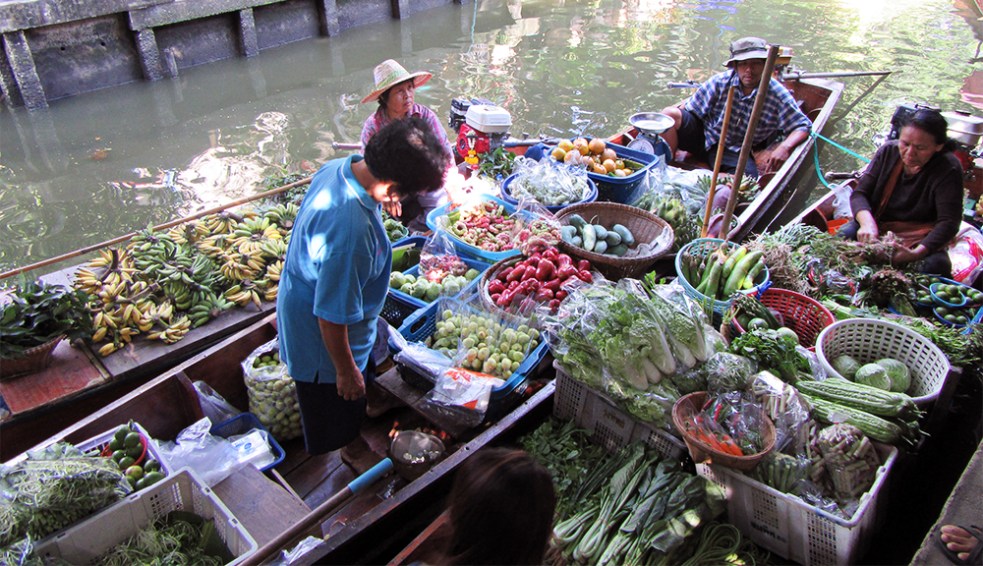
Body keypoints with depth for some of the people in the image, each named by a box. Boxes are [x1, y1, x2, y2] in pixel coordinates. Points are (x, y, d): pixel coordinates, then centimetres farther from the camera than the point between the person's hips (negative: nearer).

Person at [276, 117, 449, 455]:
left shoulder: (338, 168, -13)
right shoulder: (351, 231, -42)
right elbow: (331, 315, -32)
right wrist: (346, 370, -16)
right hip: (324, 346, -9)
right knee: (335, 439, 20)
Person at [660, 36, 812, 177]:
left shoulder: (777, 95, -9)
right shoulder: (720, 81, -8)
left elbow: (803, 125, -6)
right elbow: (689, 109, -4)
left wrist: (785, 147, -27)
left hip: (737, 153, -1)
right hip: (704, 136, 1)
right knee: (670, 114, -25)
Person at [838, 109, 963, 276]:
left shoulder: (949, 169, -13)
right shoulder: (888, 151, -4)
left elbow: (948, 222, -20)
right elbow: (859, 193, -8)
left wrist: (917, 252, -38)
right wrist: (868, 223, -30)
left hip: (919, 237, -2)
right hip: (878, 223, 2)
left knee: (935, 265, -31)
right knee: (845, 234, -27)